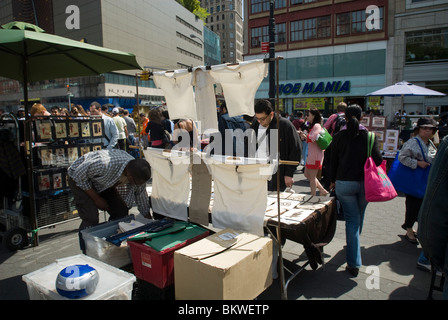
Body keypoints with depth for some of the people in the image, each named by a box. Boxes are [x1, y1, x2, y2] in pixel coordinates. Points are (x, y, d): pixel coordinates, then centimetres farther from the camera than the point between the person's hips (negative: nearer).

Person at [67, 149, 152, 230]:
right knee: (91, 219, -18)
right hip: (80, 180, -5)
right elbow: (79, 175, -25)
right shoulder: (105, 165, -43)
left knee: (121, 212, -5)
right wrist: (96, 199, -20)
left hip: (104, 183, 5)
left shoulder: (138, 175, -23)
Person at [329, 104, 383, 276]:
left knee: (352, 220, 4)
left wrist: (332, 180, 14)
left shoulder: (339, 137, -3)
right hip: (365, 183, 1)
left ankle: (354, 263, 2)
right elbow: (378, 160, -8)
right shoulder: (369, 136, -3)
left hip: (344, 183, -1)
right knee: (359, 217, 21)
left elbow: (333, 161, 2)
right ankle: (352, 248, 45)